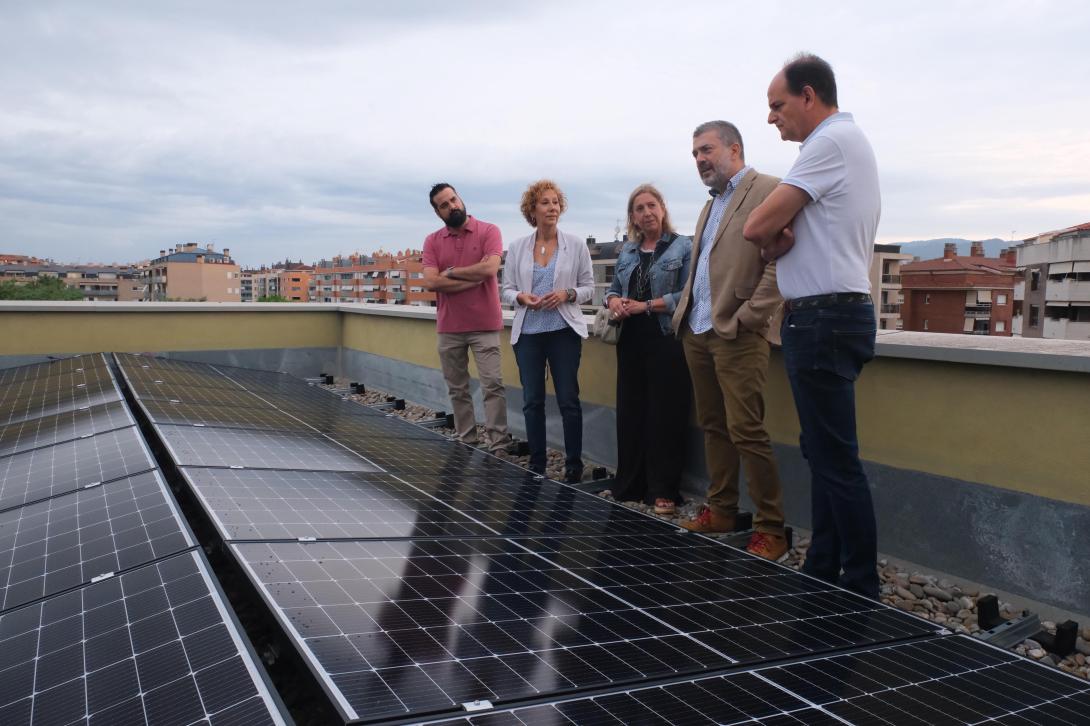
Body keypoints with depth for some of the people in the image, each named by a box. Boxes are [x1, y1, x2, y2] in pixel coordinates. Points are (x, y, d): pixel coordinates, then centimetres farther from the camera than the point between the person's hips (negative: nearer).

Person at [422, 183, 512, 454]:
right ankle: (466, 442, 20)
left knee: (493, 384, -7)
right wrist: (474, 278, -11)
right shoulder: (432, 241, 6)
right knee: (457, 389, 10)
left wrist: (451, 272, -6)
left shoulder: (488, 231, -3)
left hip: (484, 325, -4)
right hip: (448, 328, 4)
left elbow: (490, 269, -18)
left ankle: (498, 444, -3)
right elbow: (431, 282, -7)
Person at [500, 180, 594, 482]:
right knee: (532, 401, 7)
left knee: (568, 400, 0)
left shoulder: (576, 245, 1)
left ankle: (574, 465, 12)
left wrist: (567, 294, -17)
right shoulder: (517, 247, 5)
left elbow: (588, 287, 3)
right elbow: (507, 289, 7)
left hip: (564, 331, -2)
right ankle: (536, 465, 19)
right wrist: (521, 297, -14)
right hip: (528, 332, 2)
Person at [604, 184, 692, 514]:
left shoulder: (683, 246, -1)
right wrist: (614, 301, -2)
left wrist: (646, 306, -14)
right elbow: (614, 289, 21)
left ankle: (662, 491, 5)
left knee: (665, 414, -3)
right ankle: (628, 485, 18)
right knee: (629, 413, 8)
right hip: (631, 340, 6)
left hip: (666, 339, -5)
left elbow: (687, 295, -10)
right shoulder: (627, 252, 17)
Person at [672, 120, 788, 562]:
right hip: (698, 333, 9)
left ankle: (771, 529, 1)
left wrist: (748, 317, -17)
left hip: (736, 335, -8)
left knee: (746, 431, -9)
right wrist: (683, 313, 14)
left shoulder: (769, 190, -5)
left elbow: (780, 263, -14)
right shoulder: (712, 203, 22)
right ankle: (720, 512, 23)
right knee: (713, 426, 13)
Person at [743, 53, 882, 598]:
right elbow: (777, 233, 17)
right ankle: (823, 571, 24)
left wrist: (771, 240, 4)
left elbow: (758, 227, -17)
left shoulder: (831, 142, -13)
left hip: (825, 317, -11)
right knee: (823, 452, 14)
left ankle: (861, 590, 2)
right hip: (830, 314, 11)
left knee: (836, 458, -6)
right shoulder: (847, 141, 20)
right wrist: (780, 240, -5)